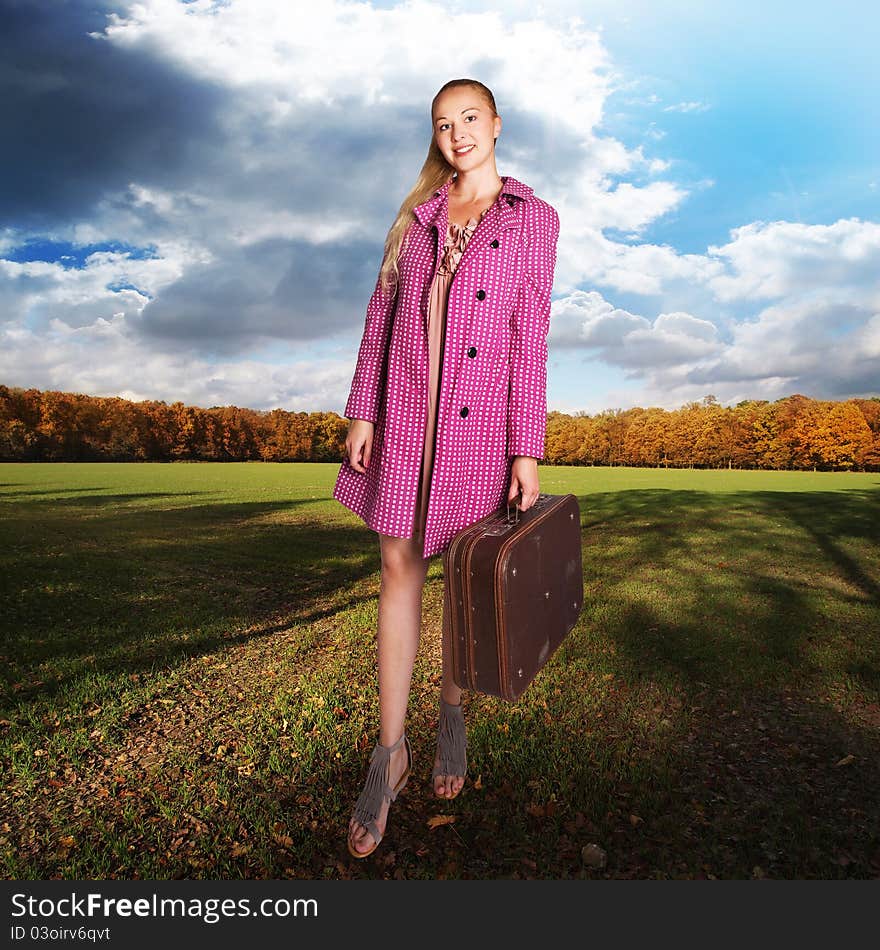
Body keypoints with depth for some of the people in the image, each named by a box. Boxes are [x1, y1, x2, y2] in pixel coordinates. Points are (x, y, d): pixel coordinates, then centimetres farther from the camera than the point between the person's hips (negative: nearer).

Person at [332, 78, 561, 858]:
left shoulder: (535, 219, 6)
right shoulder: (417, 213, 15)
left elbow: (531, 335, -3)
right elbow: (382, 311, 10)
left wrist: (527, 450, -10)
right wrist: (362, 411, 0)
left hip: (481, 415, -2)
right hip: (405, 408, 2)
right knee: (400, 567, 0)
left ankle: (452, 712, 31)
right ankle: (390, 751, 12)